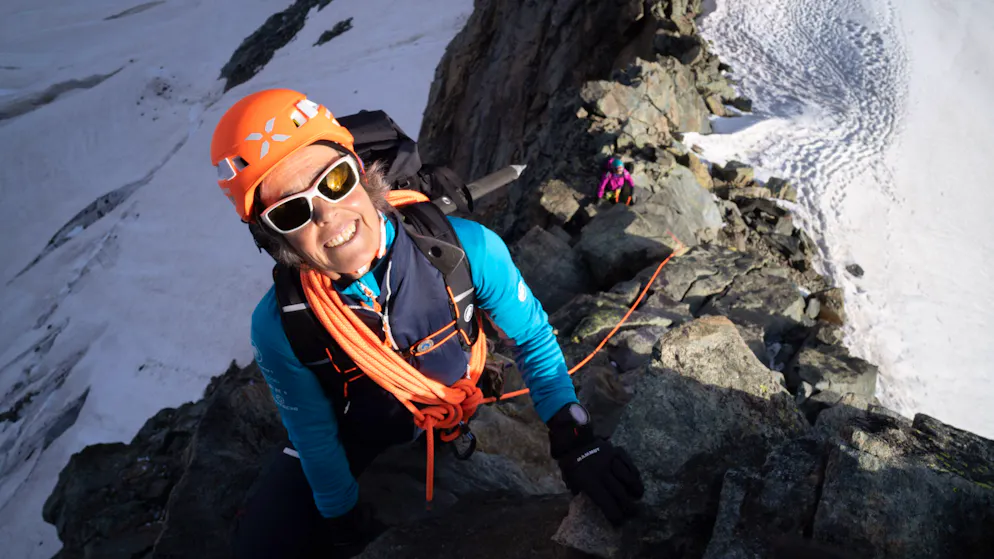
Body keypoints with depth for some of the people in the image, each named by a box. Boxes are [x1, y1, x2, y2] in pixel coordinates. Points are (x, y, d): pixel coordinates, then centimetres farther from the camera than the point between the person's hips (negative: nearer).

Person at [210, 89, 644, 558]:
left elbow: (533, 338, -16)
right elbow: (314, 433, -13)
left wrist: (573, 437, -25)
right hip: (352, 439, 0)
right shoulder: (278, 328, -30)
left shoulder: (468, 249, -32)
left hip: (459, 419, 1)